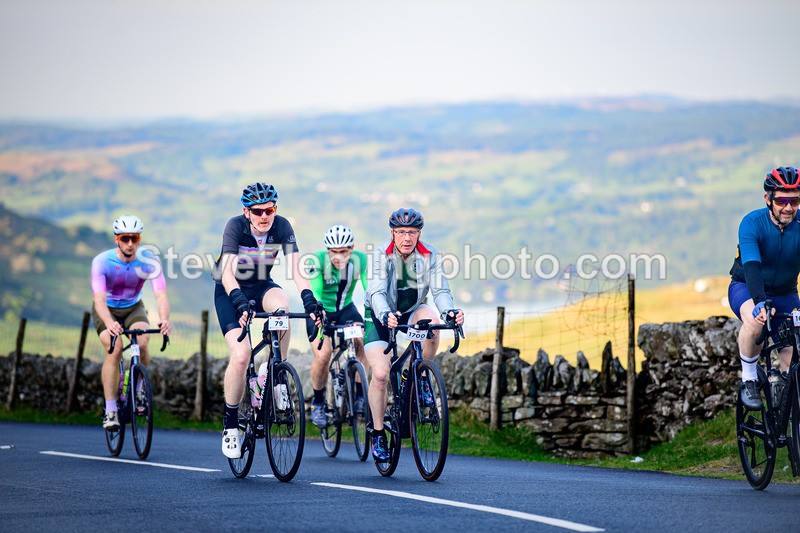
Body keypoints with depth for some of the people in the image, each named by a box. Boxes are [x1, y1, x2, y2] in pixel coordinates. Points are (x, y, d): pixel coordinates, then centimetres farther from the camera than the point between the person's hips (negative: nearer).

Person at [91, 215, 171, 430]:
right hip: (107, 310, -2)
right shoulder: (102, 261, -27)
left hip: (133, 308, 2)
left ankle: (137, 386, 1)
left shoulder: (149, 261, -22)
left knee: (142, 342, -29)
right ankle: (110, 411, -20)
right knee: (115, 349, -28)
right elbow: (99, 299, -38)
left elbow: (161, 295, -32)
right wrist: (110, 323, -58)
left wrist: (164, 319, -53)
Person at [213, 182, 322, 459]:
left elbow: (296, 267, -26)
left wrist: (309, 300, -43)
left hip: (261, 287, 2)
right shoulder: (236, 226, -25)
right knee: (241, 355, -21)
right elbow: (227, 272, -36)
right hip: (231, 291, -2)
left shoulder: (282, 227, -18)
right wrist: (241, 304, -52)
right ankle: (230, 422, -3)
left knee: (281, 305, -35)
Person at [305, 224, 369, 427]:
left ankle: (360, 394, -7)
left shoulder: (360, 260, -19)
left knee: (364, 341, -24)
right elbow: (313, 292, -34)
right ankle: (317, 402, 2)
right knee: (323, 355, -23)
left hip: (345, 309, 3)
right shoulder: (317, 261, -26)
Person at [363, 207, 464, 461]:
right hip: (380, 315, -2)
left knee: (431, 320, -34)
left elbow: (440, 290, -22)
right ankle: (378, 434, -3)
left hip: (412, 311, 2)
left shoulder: (430, 255, -14)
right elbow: (377, 292, -32)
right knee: (381, 374, -19)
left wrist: (450, 310, -44)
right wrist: (386, 315, -52)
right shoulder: (381, 255, -21)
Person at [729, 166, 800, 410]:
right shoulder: (752, 223, -23)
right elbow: (751, 266, -37)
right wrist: (760, 303, -54)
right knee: (755, 319, -37)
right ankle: (749, 381, -17)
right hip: (747, 288, -3)